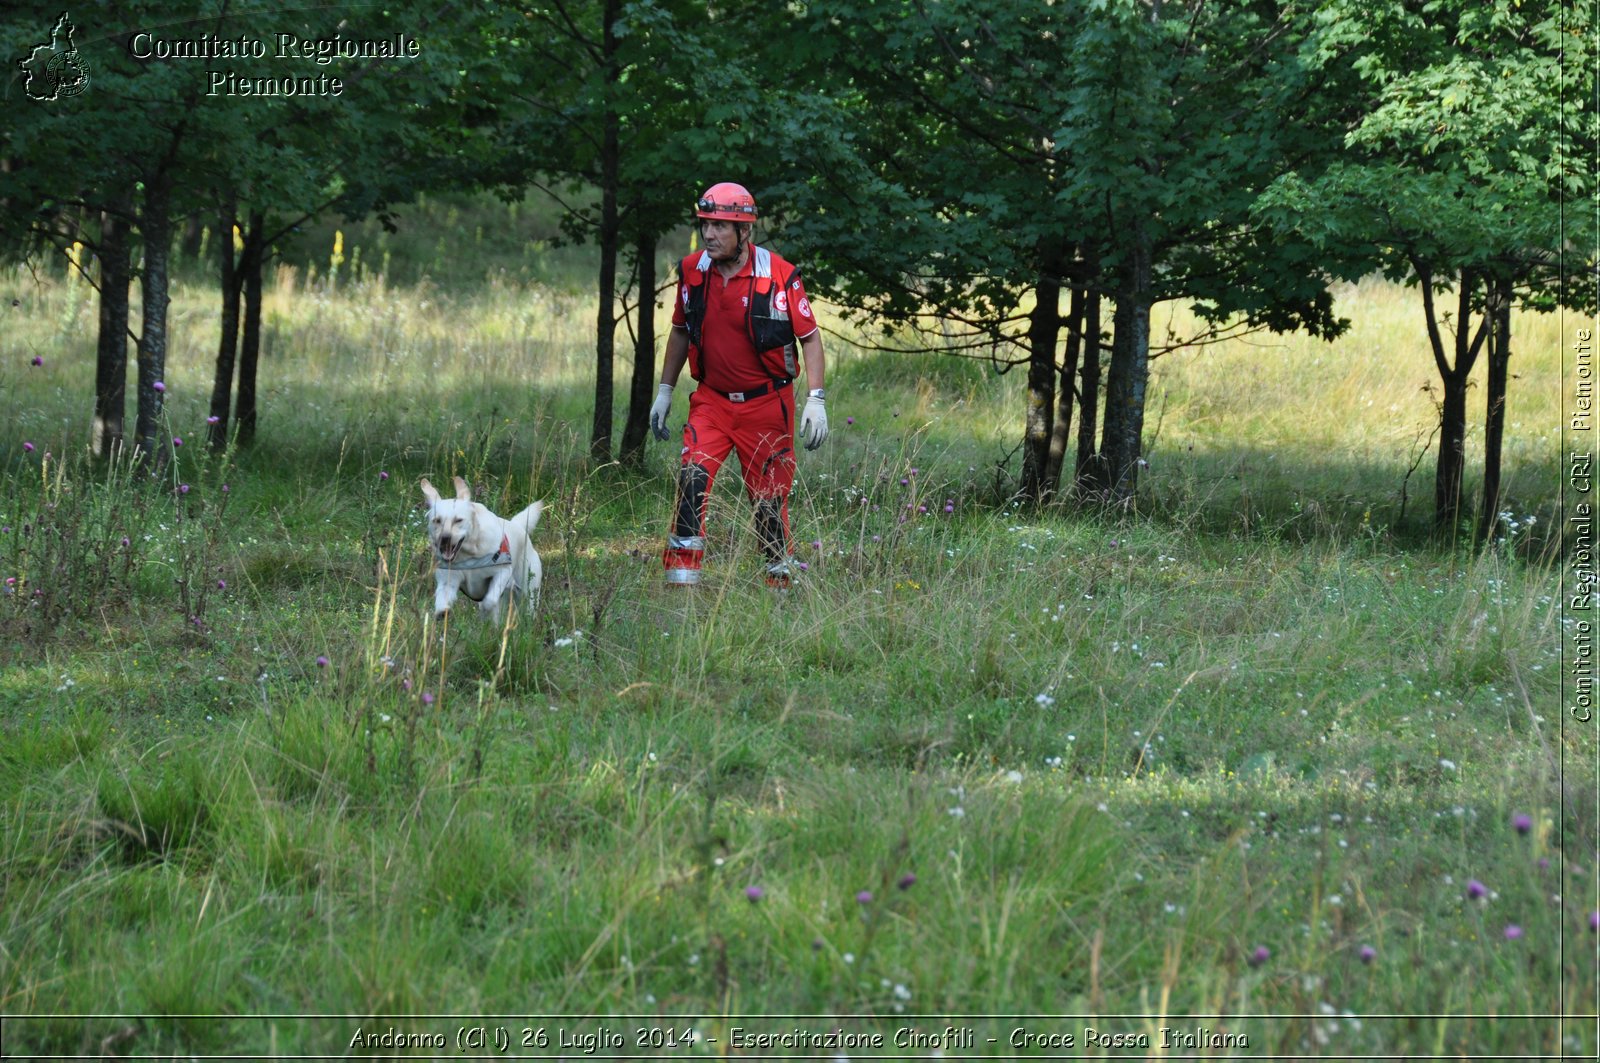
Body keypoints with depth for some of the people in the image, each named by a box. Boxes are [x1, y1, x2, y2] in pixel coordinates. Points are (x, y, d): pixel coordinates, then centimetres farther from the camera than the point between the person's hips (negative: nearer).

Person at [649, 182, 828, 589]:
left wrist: (816, 400, -11)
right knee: (693, 476, -18)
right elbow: (680, 331, 15)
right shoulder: (692, 271, -1)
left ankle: (779, 581, 23)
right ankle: (680, 578, -18)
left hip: (766, 404, -2)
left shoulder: (779, 275, -13)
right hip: (711, 401, 2)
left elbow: (809, 337, -5)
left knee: (770, 497, 5)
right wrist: (664, 391, 15)